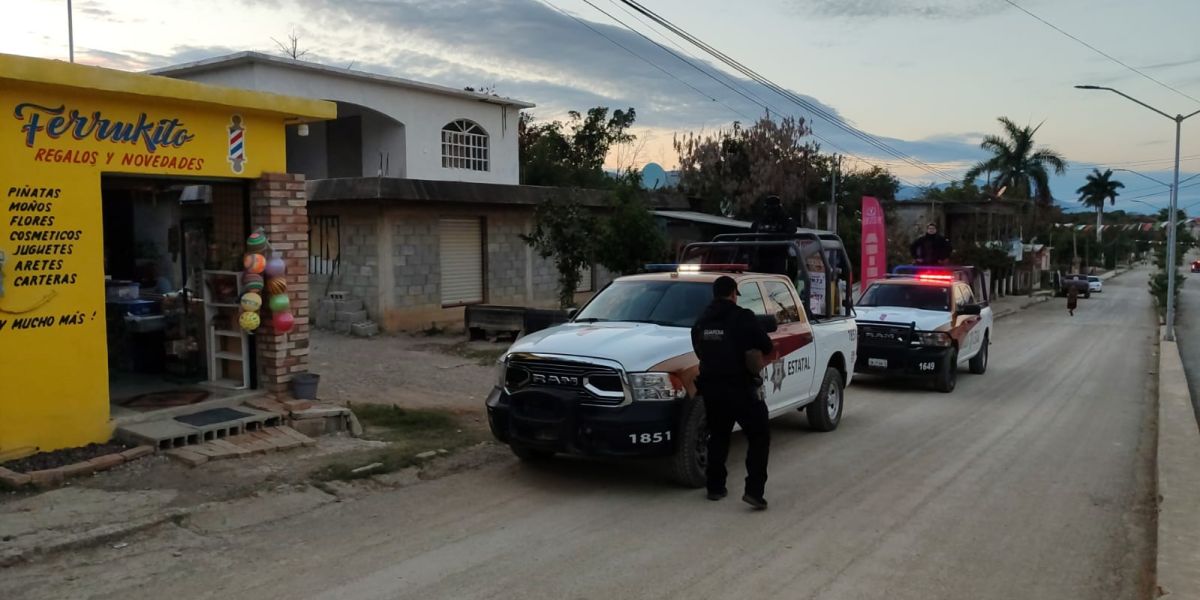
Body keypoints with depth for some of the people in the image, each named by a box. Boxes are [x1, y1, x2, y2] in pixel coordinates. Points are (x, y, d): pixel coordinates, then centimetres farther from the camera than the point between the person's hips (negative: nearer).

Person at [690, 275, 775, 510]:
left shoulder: (701, 323, 9)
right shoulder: (742, 318, -9)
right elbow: (766, 347, -6)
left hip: (711, 389, 6)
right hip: (740, 388, -6)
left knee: (718, 437, 19)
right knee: (759, 437, 3)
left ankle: (715, 487, 23)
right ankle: (754, 490, -7)